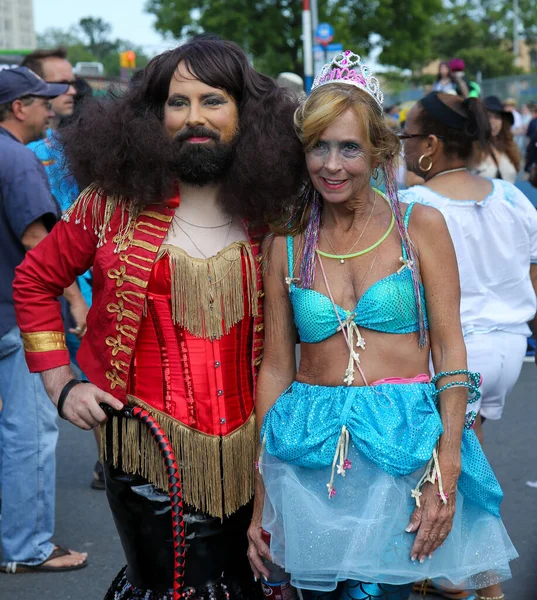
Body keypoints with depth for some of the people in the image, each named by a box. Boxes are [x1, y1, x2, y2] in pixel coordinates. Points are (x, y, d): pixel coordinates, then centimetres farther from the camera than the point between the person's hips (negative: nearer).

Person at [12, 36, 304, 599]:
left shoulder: (266, 213, 3)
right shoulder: (117, 202, -3)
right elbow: (34, 280, 7)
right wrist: (61, 384, 0)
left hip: (247, 448, 3)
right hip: (150, 451, -3)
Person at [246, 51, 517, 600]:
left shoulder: (420, 226, 0)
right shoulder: (287, 245, 5)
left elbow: (449, 350, -2)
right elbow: (275, 367, 6)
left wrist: (446, 475, -11)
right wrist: (260, 502, 4)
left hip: (400, 450, -2)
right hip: (309, 453, 2)